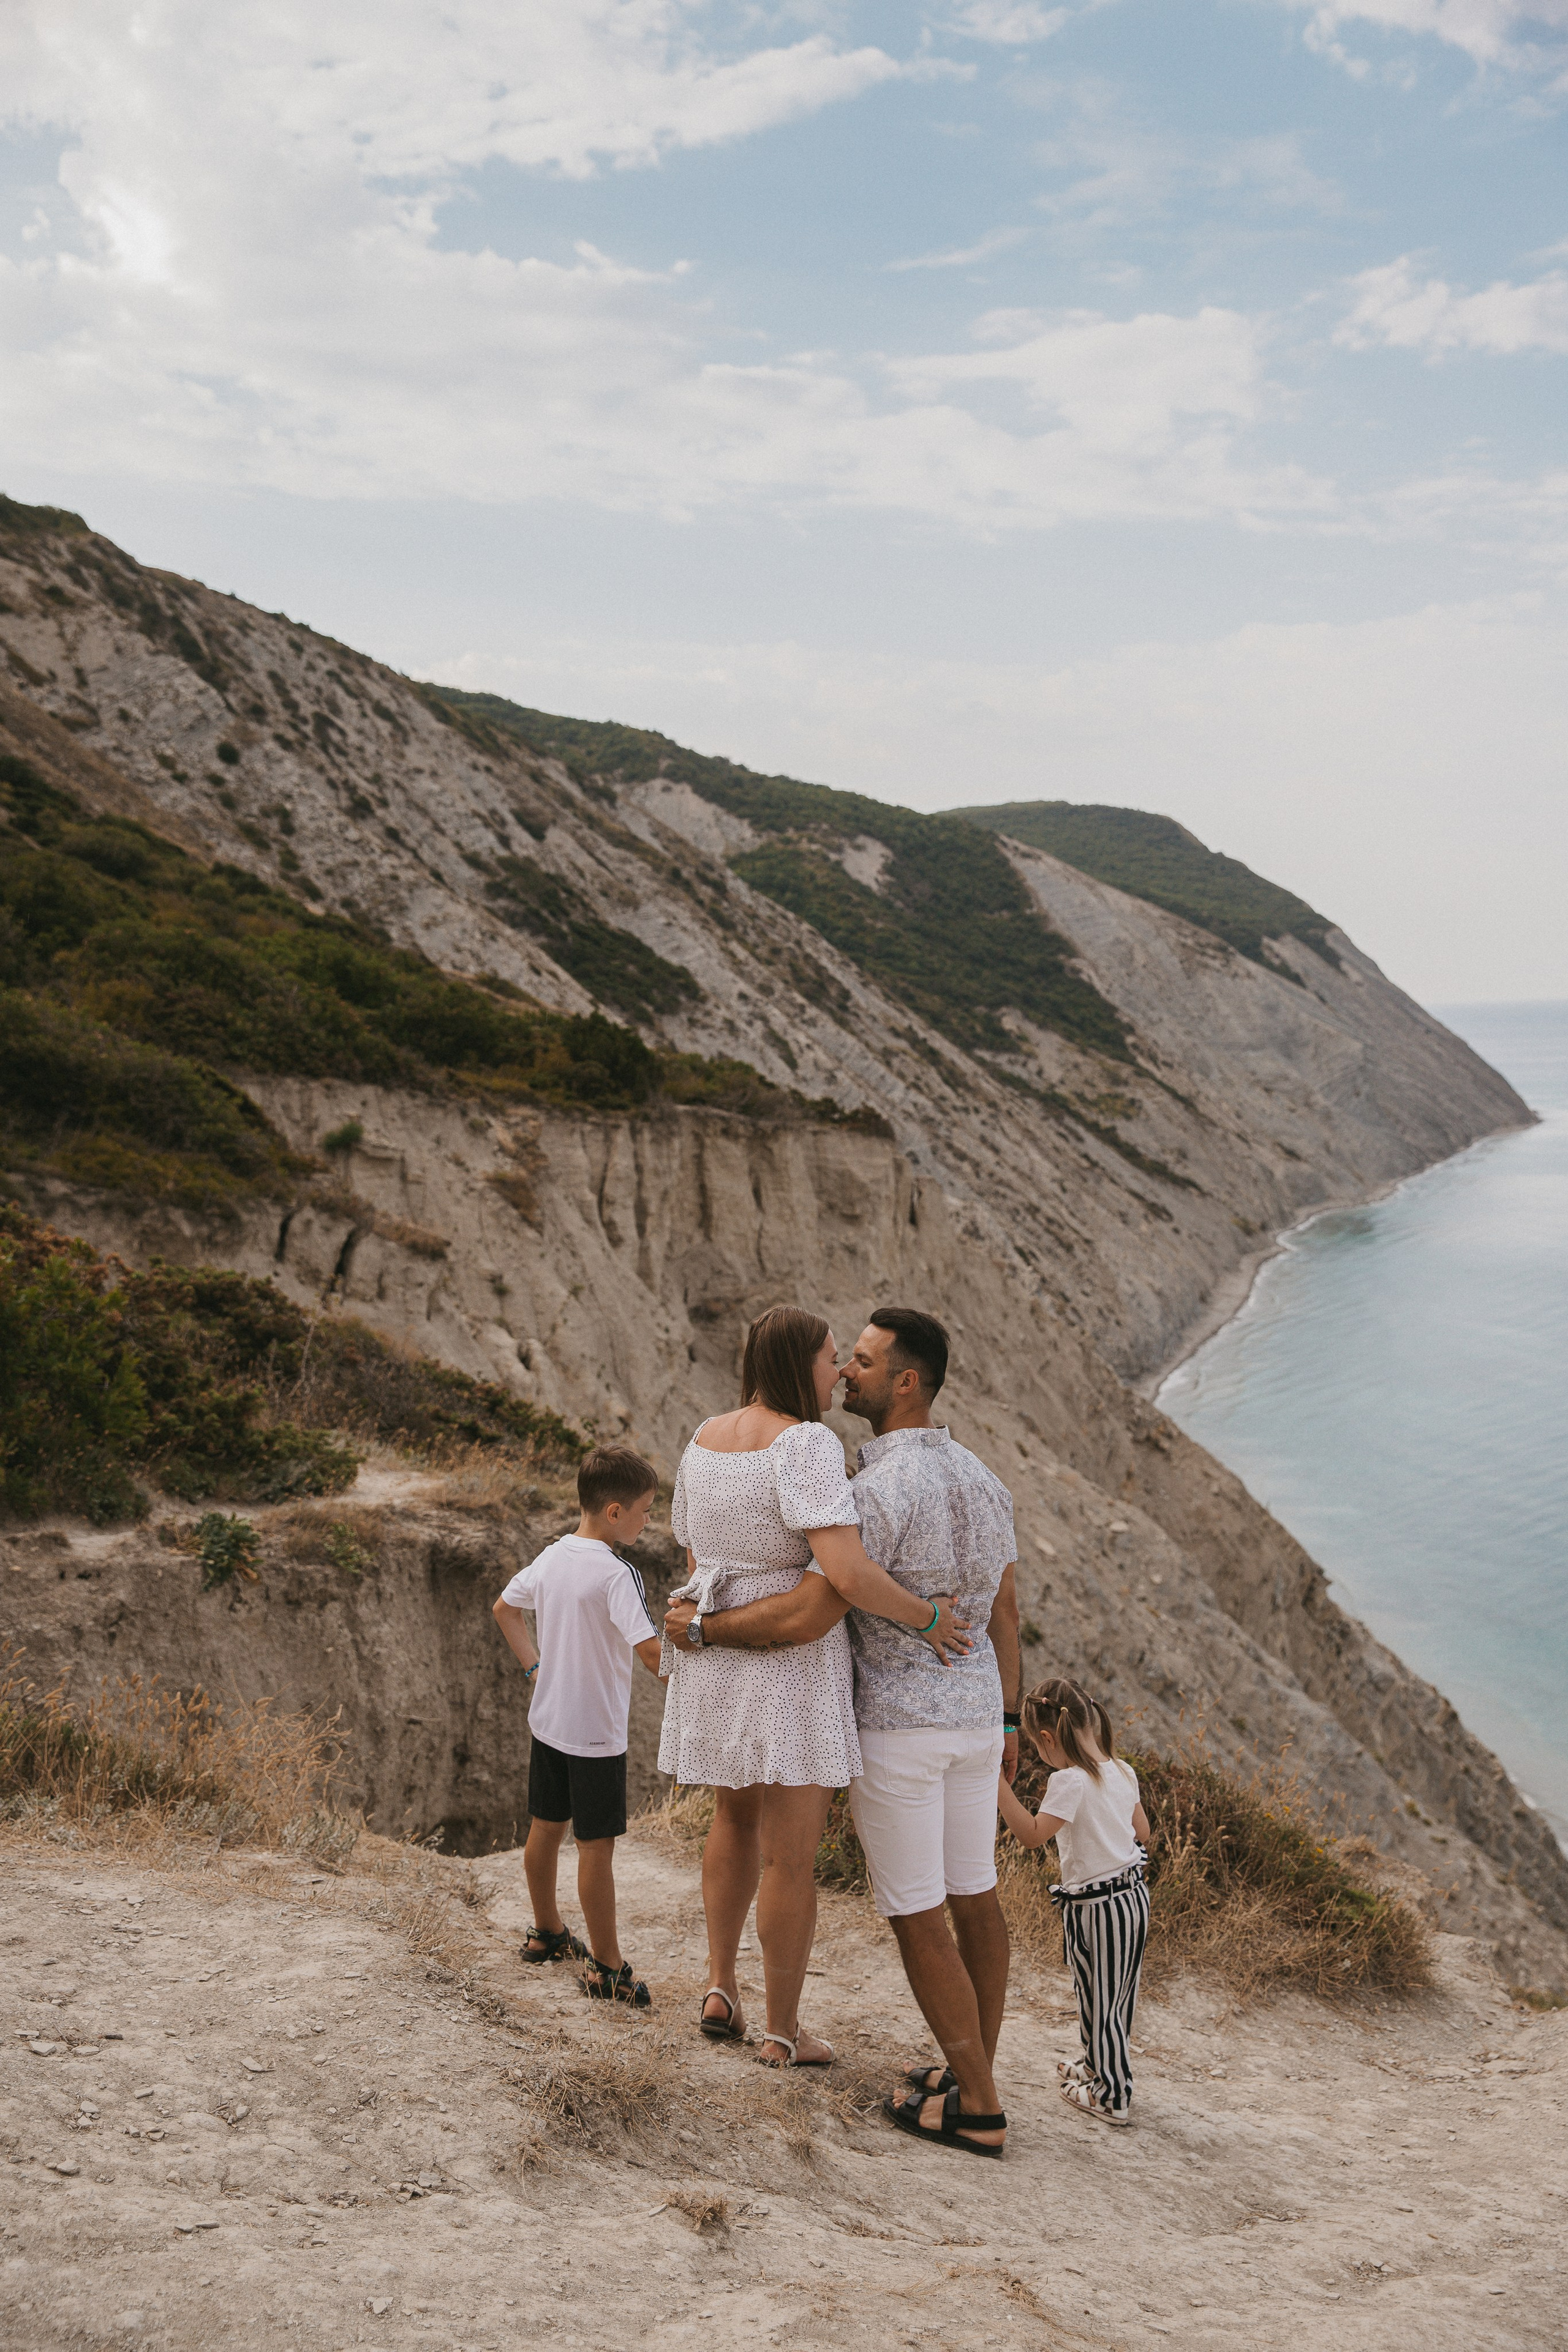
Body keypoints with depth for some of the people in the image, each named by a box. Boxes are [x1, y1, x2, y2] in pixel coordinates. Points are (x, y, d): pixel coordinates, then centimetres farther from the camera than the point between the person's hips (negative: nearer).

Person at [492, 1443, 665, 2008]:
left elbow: (504, 1609, 17)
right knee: (597, 1845, 1)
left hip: (546, 1722, 8)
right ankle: (606, 1966, 10)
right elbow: (650, 1652, -30)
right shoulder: (617, 1574, -22)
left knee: (545, 1828, 19)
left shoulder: (551, 1557, 2)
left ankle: (547, 1933, 36)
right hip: (596, 1732, -8)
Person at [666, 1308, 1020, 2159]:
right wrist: (1004, 1721, 20)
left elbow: (807, 1618, -29)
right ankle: (972, 2076, 27)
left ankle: (974, 2108, 10)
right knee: (972, 1896, 16)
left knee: (916, 1917, 3)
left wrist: (703, 1627, -14)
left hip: (894, 1729, -8)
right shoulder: (979, 1478, 2)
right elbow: (1005, 1607, 10)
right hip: (971, 1719, 8)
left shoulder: (880, 1491, -25)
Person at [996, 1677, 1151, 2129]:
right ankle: (1098, 2065, 41)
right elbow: (1143, 1834, 11)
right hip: (1133, 1895, 8)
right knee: (1115, 1995, 23)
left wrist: (997, 1782, -29)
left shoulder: (1070, 1782, -23)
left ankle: (1112, 2098, 17)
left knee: (1100, 2000, 7)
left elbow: (1031, 1834, -29)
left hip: (1096, 1906, -8)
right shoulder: (1122, 1772, 2)